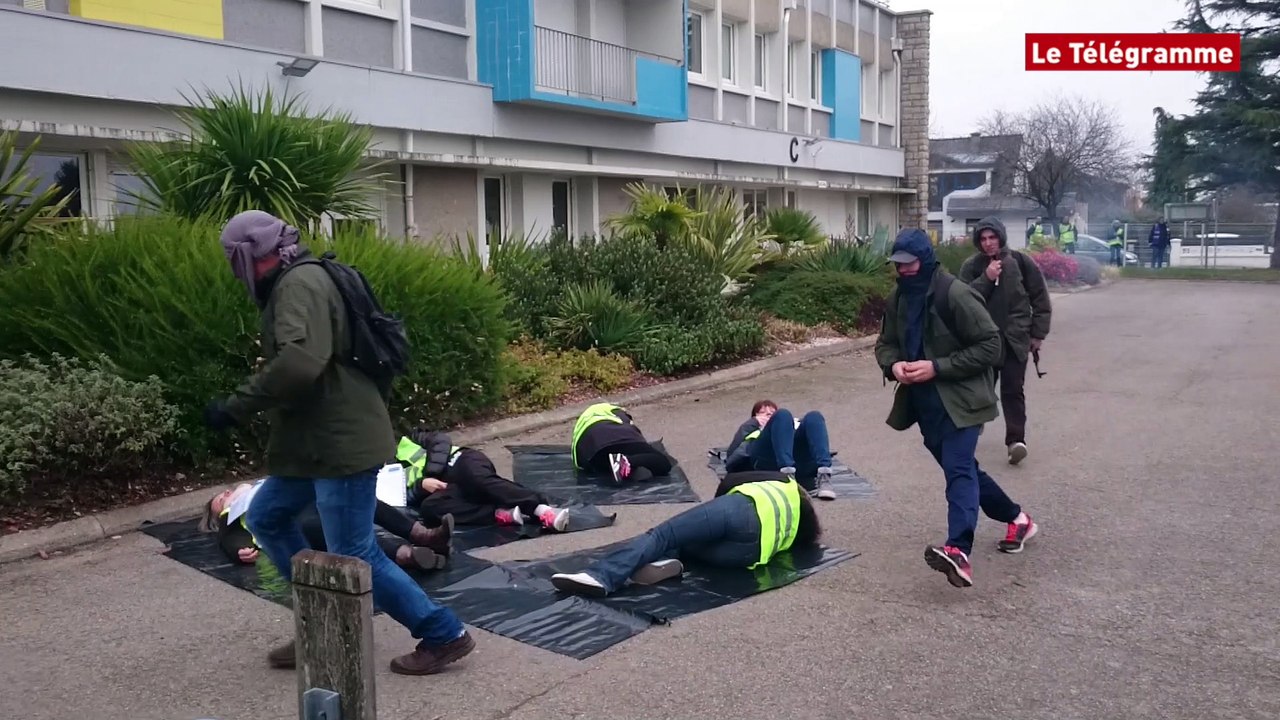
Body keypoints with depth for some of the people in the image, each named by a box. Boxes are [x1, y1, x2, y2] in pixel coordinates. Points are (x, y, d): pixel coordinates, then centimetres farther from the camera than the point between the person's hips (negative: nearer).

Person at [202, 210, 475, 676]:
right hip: (320, 440, 11)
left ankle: (444, 636, 9)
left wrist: (235, 408, -25)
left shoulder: (299, 284, -17)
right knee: (266, 518, 20)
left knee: (354, 558, -4)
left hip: (341, 442, -11)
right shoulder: (295, 283, 17)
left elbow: (298, 363, -33)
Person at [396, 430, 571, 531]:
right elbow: (411, 498, 12)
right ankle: (501, 514, -42)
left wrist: (429, 475, -3)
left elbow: (440, 439, 6)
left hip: (463, 462, -3)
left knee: (481, 481, -35)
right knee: (428, 506, -28)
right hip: (453, 486, 3)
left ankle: (544, 510, -53)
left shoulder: (404, 443, 24)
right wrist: (422, 485, -7)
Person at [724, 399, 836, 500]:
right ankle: (787, 475, -46)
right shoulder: (753, 433, 41)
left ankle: (823, 476, -44)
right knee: (783, 415, -25)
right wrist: (752, 423, 19)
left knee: (814, 416, -22)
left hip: (801, 461, 2)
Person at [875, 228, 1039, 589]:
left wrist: (937, 367, -23)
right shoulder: (897, 299, 6)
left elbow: (990, 345, -17)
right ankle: (1017, 519, 39)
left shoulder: (956, 295, -17)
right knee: (962, 468, 18)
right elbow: (885, 343, 15)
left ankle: (958, 552, -35)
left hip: (960, 398, -8)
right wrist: (893, 365, -9)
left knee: (958, 469, -22)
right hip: (924, 402, 8)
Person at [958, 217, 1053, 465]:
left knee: (1013, 389, -7)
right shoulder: (972, 266, 1)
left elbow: (1041, 300, 5)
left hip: (1015, 337, -1)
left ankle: (1015, 439, -10)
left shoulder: (1021, 262, -1)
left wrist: (1038, 333, 3)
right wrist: (986, 278, -19)